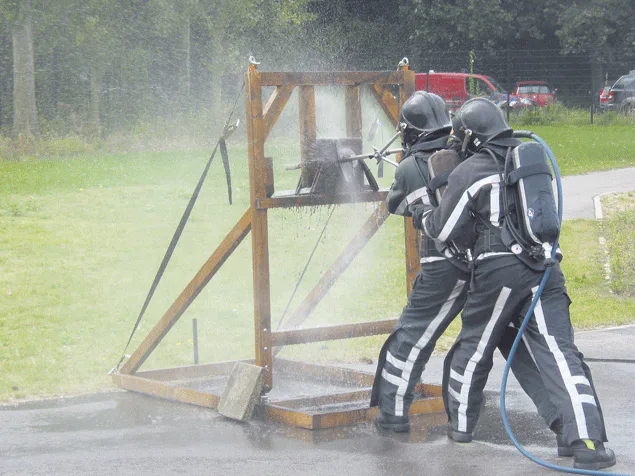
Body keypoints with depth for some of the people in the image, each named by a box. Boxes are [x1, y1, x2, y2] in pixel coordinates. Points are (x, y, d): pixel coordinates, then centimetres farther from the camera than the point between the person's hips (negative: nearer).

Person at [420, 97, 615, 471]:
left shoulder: (470, 172, -5)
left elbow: (445, 231, 1)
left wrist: (424, 217, 23)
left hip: (498, 271, -3)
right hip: (543, 268, 3)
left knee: (474, 348, 18)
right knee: (559, 352, -4)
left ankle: (461, 423, 33)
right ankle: (588, 443, -16)